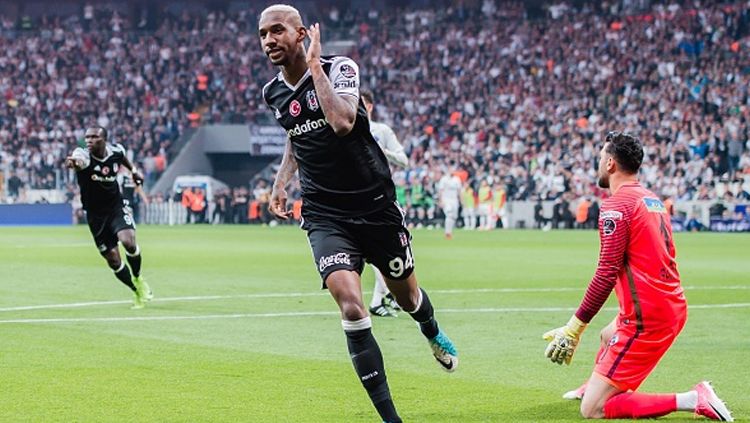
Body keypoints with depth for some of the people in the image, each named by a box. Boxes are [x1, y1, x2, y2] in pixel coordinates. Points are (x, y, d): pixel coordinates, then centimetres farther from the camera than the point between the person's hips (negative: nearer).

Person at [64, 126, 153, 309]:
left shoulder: (116, 151, -11)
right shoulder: (84, 155, -22)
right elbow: (78, 160, -49)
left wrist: (133, 170, 24)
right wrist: (72, 162, -71)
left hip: (117, 207, 1)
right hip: (95, 214, -1)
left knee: (128, 241, -26)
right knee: (113, 261, 2)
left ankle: (138, 278, 3)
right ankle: (137, 293, 26)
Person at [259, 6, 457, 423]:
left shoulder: (339, 68, -12)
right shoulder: (273, 93, 4)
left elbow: (342, 123, -32)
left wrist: (314, 65, -26)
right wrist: (280, 181, 15)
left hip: (375, 205, -2)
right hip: (324, 214, 2)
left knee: (407, 296, 17)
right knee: (350, 305, -19)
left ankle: (433, 333, 56)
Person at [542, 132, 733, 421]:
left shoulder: (616, 205, -13)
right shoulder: (653, 200, 14)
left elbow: (607, 273, -19)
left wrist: (574, 327, -17)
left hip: (646, 318, -9)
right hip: (674, 307, 10)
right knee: (608, 335, 39)